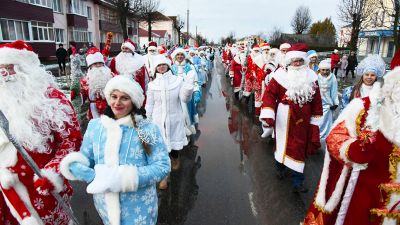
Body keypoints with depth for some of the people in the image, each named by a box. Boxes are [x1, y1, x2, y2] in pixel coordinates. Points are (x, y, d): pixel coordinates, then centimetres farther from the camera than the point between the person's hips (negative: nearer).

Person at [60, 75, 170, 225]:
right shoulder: (95, 126, -4)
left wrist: (123, 179, -24)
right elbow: (80, 161, 2)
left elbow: (162, 166, -15)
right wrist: (96, 177, -18)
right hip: (105, 205, 3)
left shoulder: (148, 129, -13)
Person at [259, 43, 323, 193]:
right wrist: (268, 115, -21)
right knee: (282, 142, 14)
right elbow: (270, 93, -11)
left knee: (299, 148, 6)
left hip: (302, 120, 3)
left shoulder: (311, 77, 1)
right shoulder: (282, 75, -8)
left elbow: (316, 100, 6)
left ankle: (297, 183, 16)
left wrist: (314, 121, 6)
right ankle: (280, 167, 43)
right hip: (284, 118, -2)